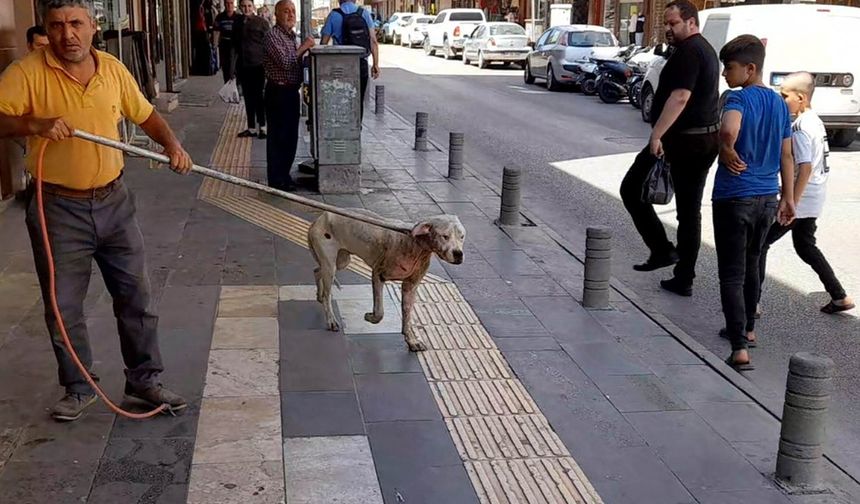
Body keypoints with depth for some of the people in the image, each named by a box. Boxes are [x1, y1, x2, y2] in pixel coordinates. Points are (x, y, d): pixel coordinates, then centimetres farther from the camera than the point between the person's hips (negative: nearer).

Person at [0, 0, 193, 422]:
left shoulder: (113, 69, 2)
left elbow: (145, 114, 14)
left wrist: (172, 144, -1)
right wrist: (35, 124, -33)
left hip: (113, 201, 3)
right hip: (58, 208, -3)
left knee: (136, 295, 10)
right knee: (63, 307, 7)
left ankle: (144, 378, 26)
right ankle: (79, 388, 25)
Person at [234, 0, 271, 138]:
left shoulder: (261, 22, -6)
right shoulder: (237, 23, 9)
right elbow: (235, 44, 16)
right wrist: (233, 68, 13)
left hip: (258, 65, -5)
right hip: (243, 65, 5)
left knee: (258, 96, -1)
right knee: (248, 97, 10)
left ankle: (262, 127, 9)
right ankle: (251, 128, 17)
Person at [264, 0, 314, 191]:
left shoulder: (291, 36, 15)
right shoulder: (272, 36, -13)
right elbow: (284, 62, -22)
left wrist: (305, 50, 7)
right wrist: (303, 47, -15)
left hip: (292, 91, 9)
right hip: (278, 92, -9)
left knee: (291, 137, 13)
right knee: (277, 137, -2)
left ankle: (284, 175, 24)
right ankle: (277, 180, 4)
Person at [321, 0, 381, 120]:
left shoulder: (334, 15, -3)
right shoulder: (364, 13, 2)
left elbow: (324, 43, -3)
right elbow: (373, 41, -3)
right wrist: (376, 64, 1)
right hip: (362, 65, 2)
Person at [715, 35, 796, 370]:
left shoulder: (738, 99, -15)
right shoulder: (779, 103, 8)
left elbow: (729, 130, -40)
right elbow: (786, 155, 13)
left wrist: (726, 150, -20)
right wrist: (788, 198, 19)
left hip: (735, 198, -7)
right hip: (767, 198, 7)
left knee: (732, 275, -4)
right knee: (751, 266, 23)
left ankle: (740, 349, -9)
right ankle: (747, 328, 38)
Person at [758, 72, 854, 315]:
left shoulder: (800, 128, -19)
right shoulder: (816, 121, 10)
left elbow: (805, 168, -26)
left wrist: (791, 203, -25)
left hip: (801, 198, -10)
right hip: (814, 198, 10)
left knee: (761, 242, -1)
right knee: (805, 245, 22)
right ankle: (840, 297, 23)